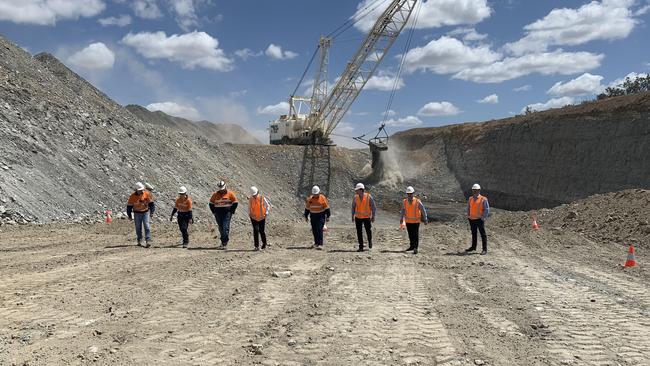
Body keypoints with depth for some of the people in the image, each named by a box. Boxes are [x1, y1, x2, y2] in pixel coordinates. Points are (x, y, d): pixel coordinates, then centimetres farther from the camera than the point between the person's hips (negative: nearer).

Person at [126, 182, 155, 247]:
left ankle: (148, 241, -16)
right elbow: (129, 206, -1)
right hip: (137, 213, 1)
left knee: (147, 227, -10)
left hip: (146, 212, 0)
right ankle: (139, 241, 20)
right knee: (138, 228, 7)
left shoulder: (146, 194, -6)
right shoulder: (132, 196, -8)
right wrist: (129, 215, 1)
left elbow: (151, 203, 2)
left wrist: (152, 212, -4)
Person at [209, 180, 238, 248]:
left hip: (227, 213, -3)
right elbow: (211, 203, 14)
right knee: (221, 228, 9)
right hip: (218, 214, 3)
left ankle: (225, 242, -12)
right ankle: (223, 241, 21)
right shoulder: (215, 195, 4)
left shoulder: (230, 193, -3)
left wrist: (231, 211, -4)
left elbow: (235, 202, 2)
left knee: (225, 227, -13)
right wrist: (214, 212, 5)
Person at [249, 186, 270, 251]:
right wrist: (249, 213, -6)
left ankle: (264, 243, 28)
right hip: (254, 218, 1)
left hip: (262, 217, -1)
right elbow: (249, 207, 10)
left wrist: (266, 213, -7)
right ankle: (256, 246, -6)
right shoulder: (250, 199, -2)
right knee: (256, 230, -11)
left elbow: (267, 206, 3)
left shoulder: (262, 198, -7)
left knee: (261, 231, 2)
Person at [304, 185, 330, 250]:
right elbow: (307, 208, 10)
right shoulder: (310, 199, 0)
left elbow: (327, 208, -4)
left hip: (321, 216, -4)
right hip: (313, 216, 4)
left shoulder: (323, 198, -9)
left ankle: (320, 244, -17)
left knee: (319, 229, -15)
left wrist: (327, 216, -5)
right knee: (314, 230, 8)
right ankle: (316, 242, 26)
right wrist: (306, 216, 11)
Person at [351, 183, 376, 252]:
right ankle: (361, 247, 7)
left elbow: (373, 207, -4)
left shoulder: (369, 197, -9)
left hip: (367, 217, -2)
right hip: (358, 217, 2)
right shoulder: (355, 197, 0)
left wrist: (373, 216, -6)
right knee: (359, 232, 0)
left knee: (368, 231, 5)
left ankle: (370, 243, 33)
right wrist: (353, 216, 8)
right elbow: (353, 207, 11)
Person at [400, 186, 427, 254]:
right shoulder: (405, 201, -2)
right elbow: (403, 210, 12)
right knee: (410, 235, 14)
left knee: (415, 235, -6)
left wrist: (425, 219, -4)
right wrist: (402, 218, 12)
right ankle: (412, 246, 28)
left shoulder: (417, 201, -12)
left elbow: (423, 210, -6)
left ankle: (415, 248, -5)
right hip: (408, 221, 4)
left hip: (416, 221, -4)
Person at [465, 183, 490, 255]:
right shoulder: (470, 199, 11)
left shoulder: (483, 199, -6)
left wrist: (483, 218, -13)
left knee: (483, 234, -3)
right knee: (473, 233, 16)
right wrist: (468, 216, 12)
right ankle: (473, 247, 29)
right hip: (472, 219, 6)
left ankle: (485, 249, -2)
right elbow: (468, 208, 22)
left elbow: (487, 210, -7)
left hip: (479, 219, -6)